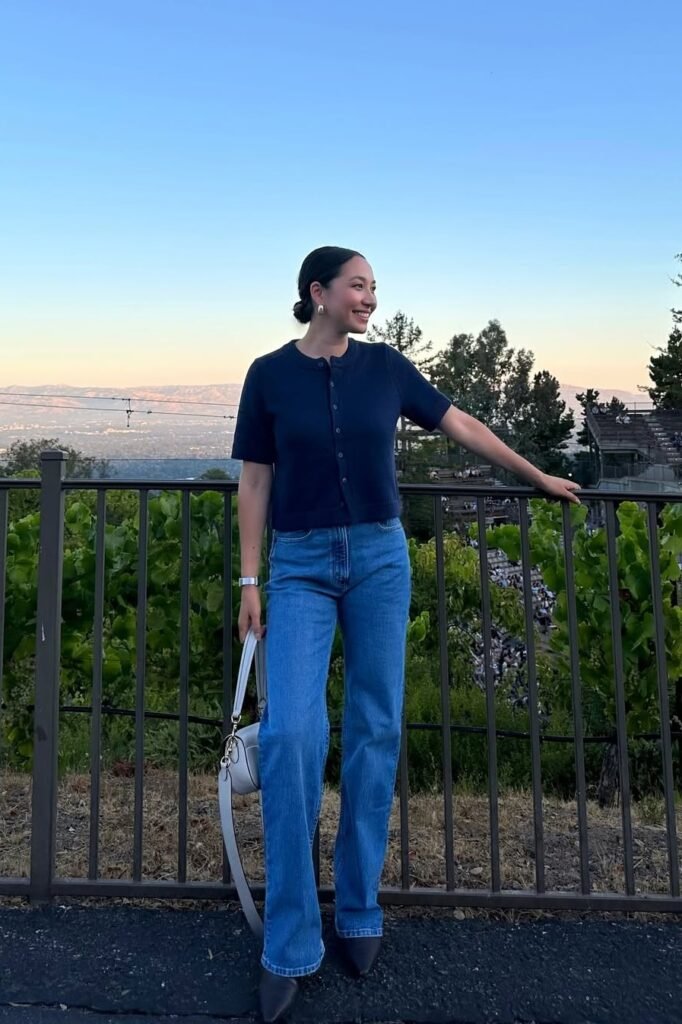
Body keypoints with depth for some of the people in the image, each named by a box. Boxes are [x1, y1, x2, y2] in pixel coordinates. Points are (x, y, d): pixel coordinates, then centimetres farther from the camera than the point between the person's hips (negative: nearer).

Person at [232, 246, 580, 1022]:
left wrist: (538, 477, 18)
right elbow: (254, 481, 1)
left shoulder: (384, 365, 5)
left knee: (375, 730, 5)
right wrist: (249, 581, -3)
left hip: (379, 558, 2)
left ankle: (359, 912, 23)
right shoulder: (270, 374, 0)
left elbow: (461, 425, 13)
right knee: (291, 732, -13)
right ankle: (288, 945, 3)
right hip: (301, 566, -2)